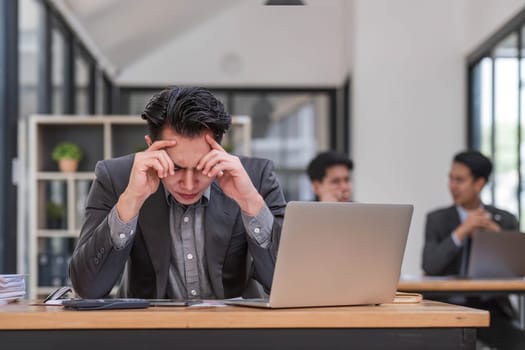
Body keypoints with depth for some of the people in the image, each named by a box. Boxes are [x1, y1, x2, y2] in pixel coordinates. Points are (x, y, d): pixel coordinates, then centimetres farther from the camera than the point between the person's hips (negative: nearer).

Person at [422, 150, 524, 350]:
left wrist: (495, 231, -13)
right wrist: (461, 231, -19)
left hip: (491, 310, 1)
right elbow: (429, 266, -11)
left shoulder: (505, 220, 8)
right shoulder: (437, 219, 4)